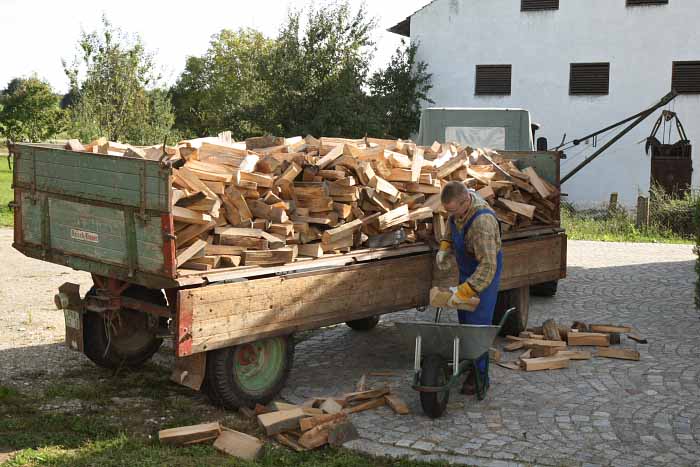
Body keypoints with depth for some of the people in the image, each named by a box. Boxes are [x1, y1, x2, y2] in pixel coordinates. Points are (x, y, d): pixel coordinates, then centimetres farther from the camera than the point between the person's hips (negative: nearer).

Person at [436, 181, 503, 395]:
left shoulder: (482, 223, -39)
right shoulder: (460, 201, -12)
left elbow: (487, 267, -40)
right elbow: (452, 225, 13)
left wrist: (462, 292, -40)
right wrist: (445, 247, 1)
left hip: (484, 274, -8)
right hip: (467, 269, 9)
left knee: (478, 323, -7)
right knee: (464, 318, 19)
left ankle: (479, 375, 3)